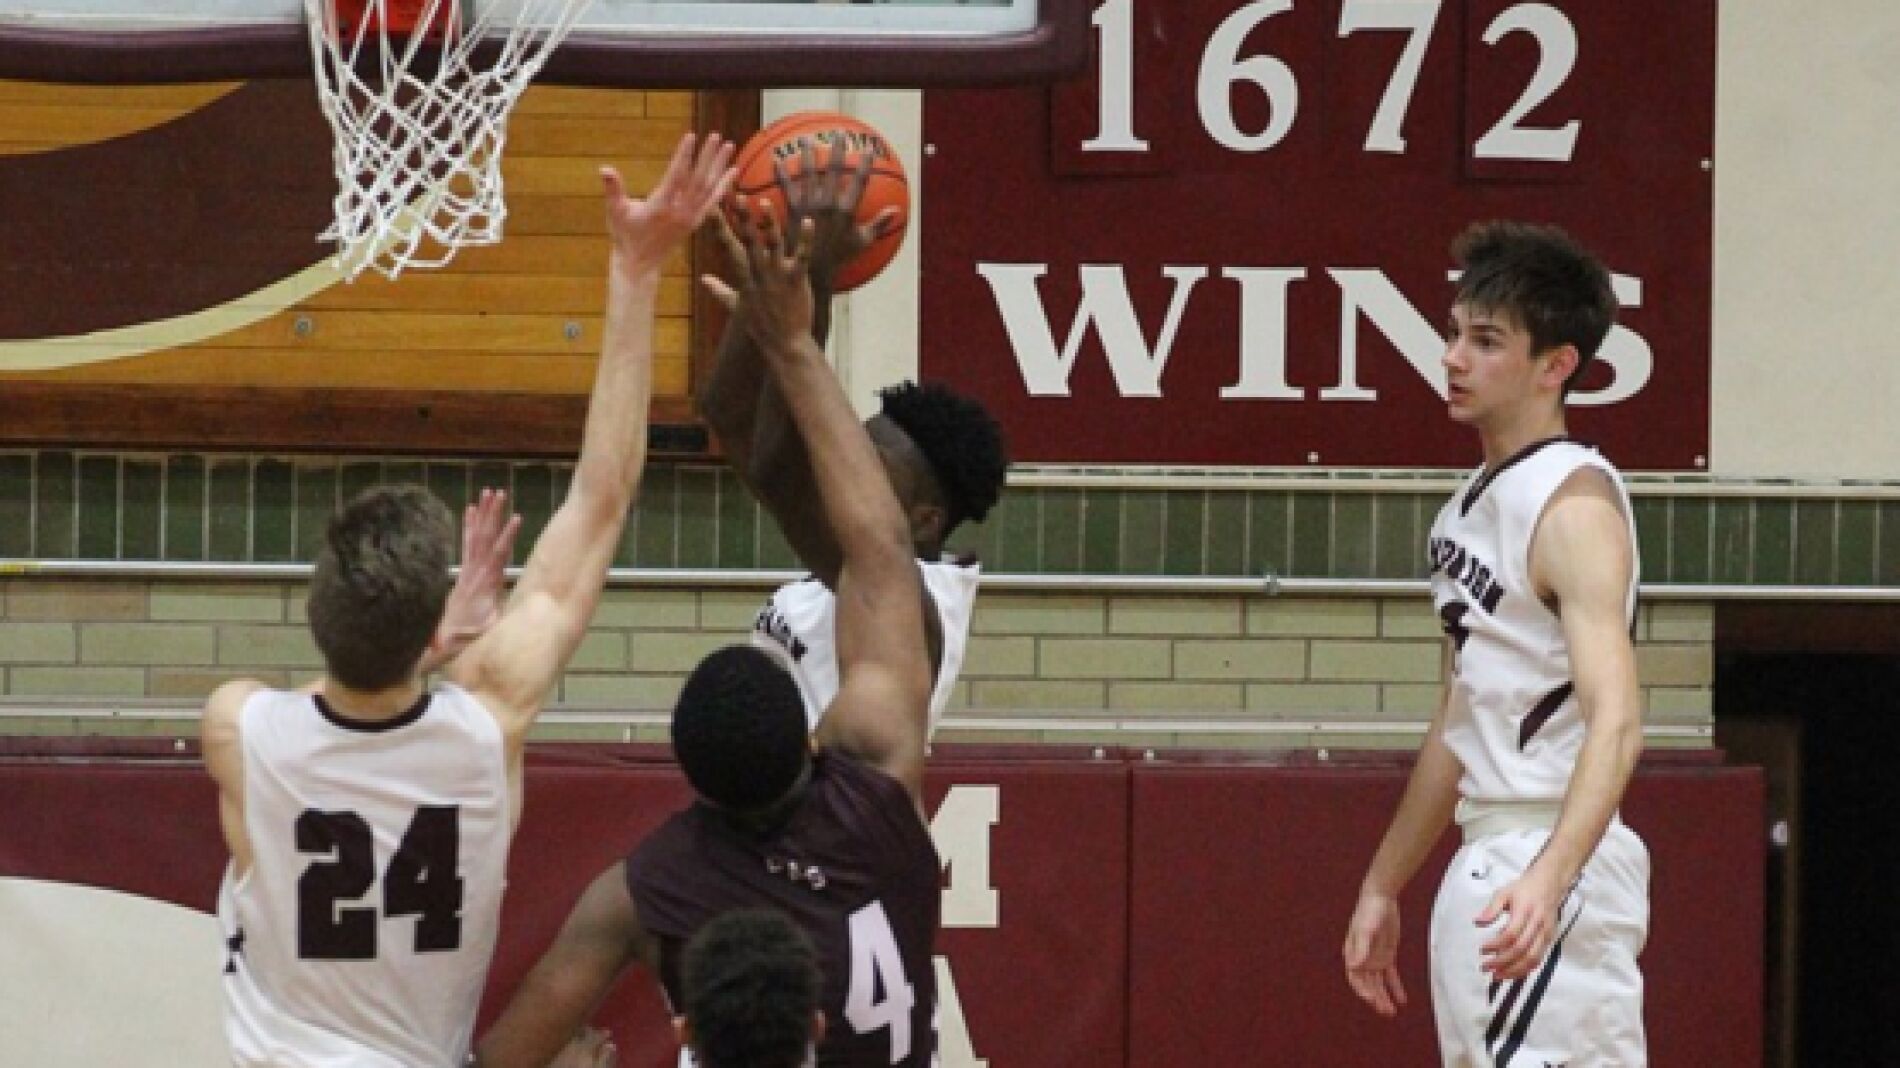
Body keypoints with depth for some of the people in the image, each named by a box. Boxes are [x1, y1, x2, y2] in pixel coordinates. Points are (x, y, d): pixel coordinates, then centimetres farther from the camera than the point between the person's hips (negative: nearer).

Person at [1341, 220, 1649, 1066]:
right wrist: (1382, 887, 25)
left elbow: (1615, 720, -25)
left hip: (1550, 874, -10)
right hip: (1486, 864, 10)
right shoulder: (1475, 503, 15)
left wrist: (1549, 878, -38)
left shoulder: (1575, 504, -14)